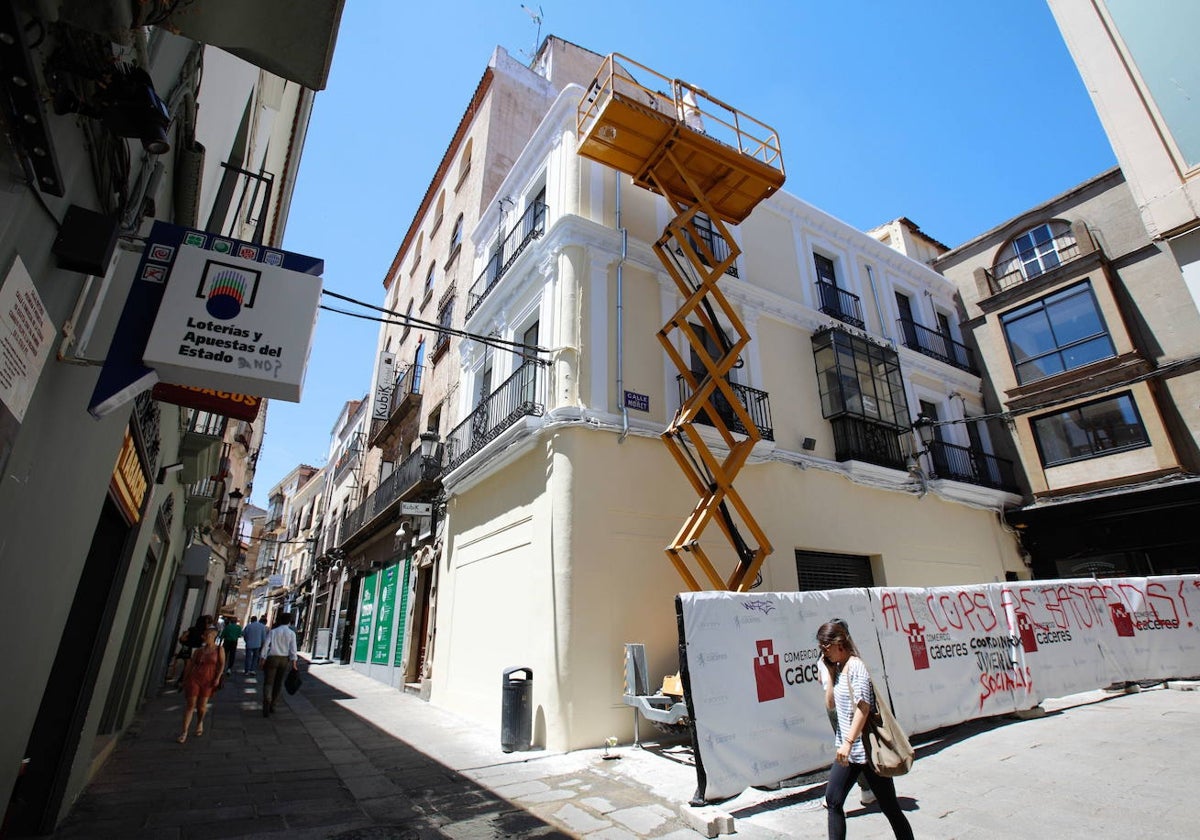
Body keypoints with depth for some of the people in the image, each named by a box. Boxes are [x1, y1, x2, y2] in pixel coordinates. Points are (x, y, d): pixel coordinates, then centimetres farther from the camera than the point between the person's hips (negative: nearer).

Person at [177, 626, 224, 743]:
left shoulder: (219, 649, 1)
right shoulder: (198, 650, 8)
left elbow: (222, 664, -4)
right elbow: (190, 665, 13)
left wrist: (218, 677, -14)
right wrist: (185, 680, 10)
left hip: (208, 680, -1)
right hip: (194, 678, 2)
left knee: (202, 706, 5)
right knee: (190, 705, -1)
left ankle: (200, 723, 34)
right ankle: (184, 732, 8)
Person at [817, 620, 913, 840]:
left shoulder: (856, 666, -17)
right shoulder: (837, 668, 7)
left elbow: (863, 707, -22)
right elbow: (830, 703, 5)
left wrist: (848, 742, -25)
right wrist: (830, 672, 0)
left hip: (867, 749, -8)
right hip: (846, 749, 8)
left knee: (889, 807, 6)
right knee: (832, 801, 8)